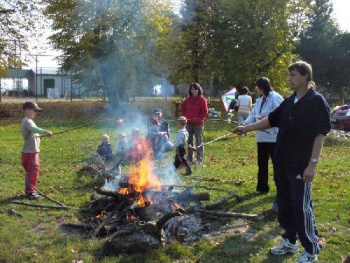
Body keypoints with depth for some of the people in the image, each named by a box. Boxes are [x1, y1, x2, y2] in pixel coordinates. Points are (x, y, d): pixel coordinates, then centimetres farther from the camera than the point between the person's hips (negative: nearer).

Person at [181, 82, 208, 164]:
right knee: (189, 141, 12)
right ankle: (189, 157, 23)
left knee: (199, 141, 0)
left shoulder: (202, 99, -7)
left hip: (198, 124, -6)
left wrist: (198, 118, -12)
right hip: (189, 123, 6)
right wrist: (185, 116, 7)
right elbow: (183, 107, 20)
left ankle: (199, 158, 6)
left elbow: (205, 112, -9)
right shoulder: (188, 99, 8)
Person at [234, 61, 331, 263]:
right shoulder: (290, 101, 12)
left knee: (302, 208, -3)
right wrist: (247, 128, 13)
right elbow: (272, 119, 20)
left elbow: (321, 133, -14)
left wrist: (313, 163, -19)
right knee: (285, 205, 15)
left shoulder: (317, 101, -10)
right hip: (282, 163, 8)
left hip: (301, 165, -8)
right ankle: (290, 242, 31)